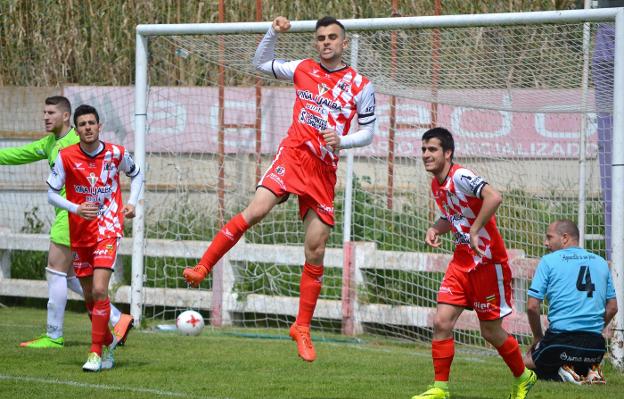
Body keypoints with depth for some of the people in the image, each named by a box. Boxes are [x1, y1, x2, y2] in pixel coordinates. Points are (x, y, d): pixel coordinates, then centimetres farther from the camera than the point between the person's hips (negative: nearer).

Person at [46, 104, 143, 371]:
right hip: (79, 234, 2)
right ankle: (109, 342, 34)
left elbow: (136, 175, 16)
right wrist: (76, 209, -18)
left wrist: (132, 202, 1)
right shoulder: (66, 157, -7)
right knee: (89, 296, 11)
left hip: (108, 230, -2)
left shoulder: (116, 154, -5)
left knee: (99, 291, -18)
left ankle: (96, 353, -12)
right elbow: (51, 193, -2)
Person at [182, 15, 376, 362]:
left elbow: (368, 133, 7)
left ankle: (303, 327, 10)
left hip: (325, 170, 0)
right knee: (256, 211, -27)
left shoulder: (361, 86, 4)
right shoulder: (303, 70, 8)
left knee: (316, 252, 0)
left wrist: (342, 140, -12)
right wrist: (273, 33, 6)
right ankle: (203, 267, -21)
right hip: (293, 154, 0)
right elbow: (261, 63, 22)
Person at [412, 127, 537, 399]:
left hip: (488, 262, -8)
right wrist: (435, 229, 4)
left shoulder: (460, 177, -19)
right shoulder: (436, 185, 8)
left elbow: (494, 197, -35)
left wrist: (474, 230, -30)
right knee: (441, 322, -5)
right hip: (462, 262, 8)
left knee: (491, 331, 4)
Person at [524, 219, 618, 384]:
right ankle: (590, 372, -1)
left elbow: (532, 306, -3)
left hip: (561, 339, -5)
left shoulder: (548, 261, 1)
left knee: (526, 364, 19)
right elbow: (612, 307, 16)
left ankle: (561, 373, -9)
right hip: (595, 346, 5)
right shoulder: (601, 263, 15)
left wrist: (537, 337, 11)